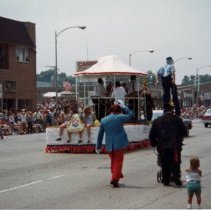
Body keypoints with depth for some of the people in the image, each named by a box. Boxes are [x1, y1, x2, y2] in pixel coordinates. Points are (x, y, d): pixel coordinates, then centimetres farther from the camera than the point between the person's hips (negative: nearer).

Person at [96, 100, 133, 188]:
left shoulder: (103, 120, 3)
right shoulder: (119, 118, -9)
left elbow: (100, 135, 8)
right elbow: (130, 114, 7)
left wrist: (98, 146, 16)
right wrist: (123, 107, 14)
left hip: (109, 145, 4)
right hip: (120, 144, -4)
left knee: (113, 161, 20)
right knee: (118, 161, 2)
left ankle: (117, 175, 30)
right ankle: (115, 178, -8)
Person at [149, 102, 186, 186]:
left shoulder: (157, 120, 5)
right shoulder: (177, 119, -1)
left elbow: (152, 134, 6)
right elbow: (183, 131, 4)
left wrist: (154, 144, 18)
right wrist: (179, 141, 20)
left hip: (162, 147, 2)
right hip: (175, 146, -1)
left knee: (165, 164, 10)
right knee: (175, 163, 7)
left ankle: (166, 180, 12)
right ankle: (176, 180, 3)